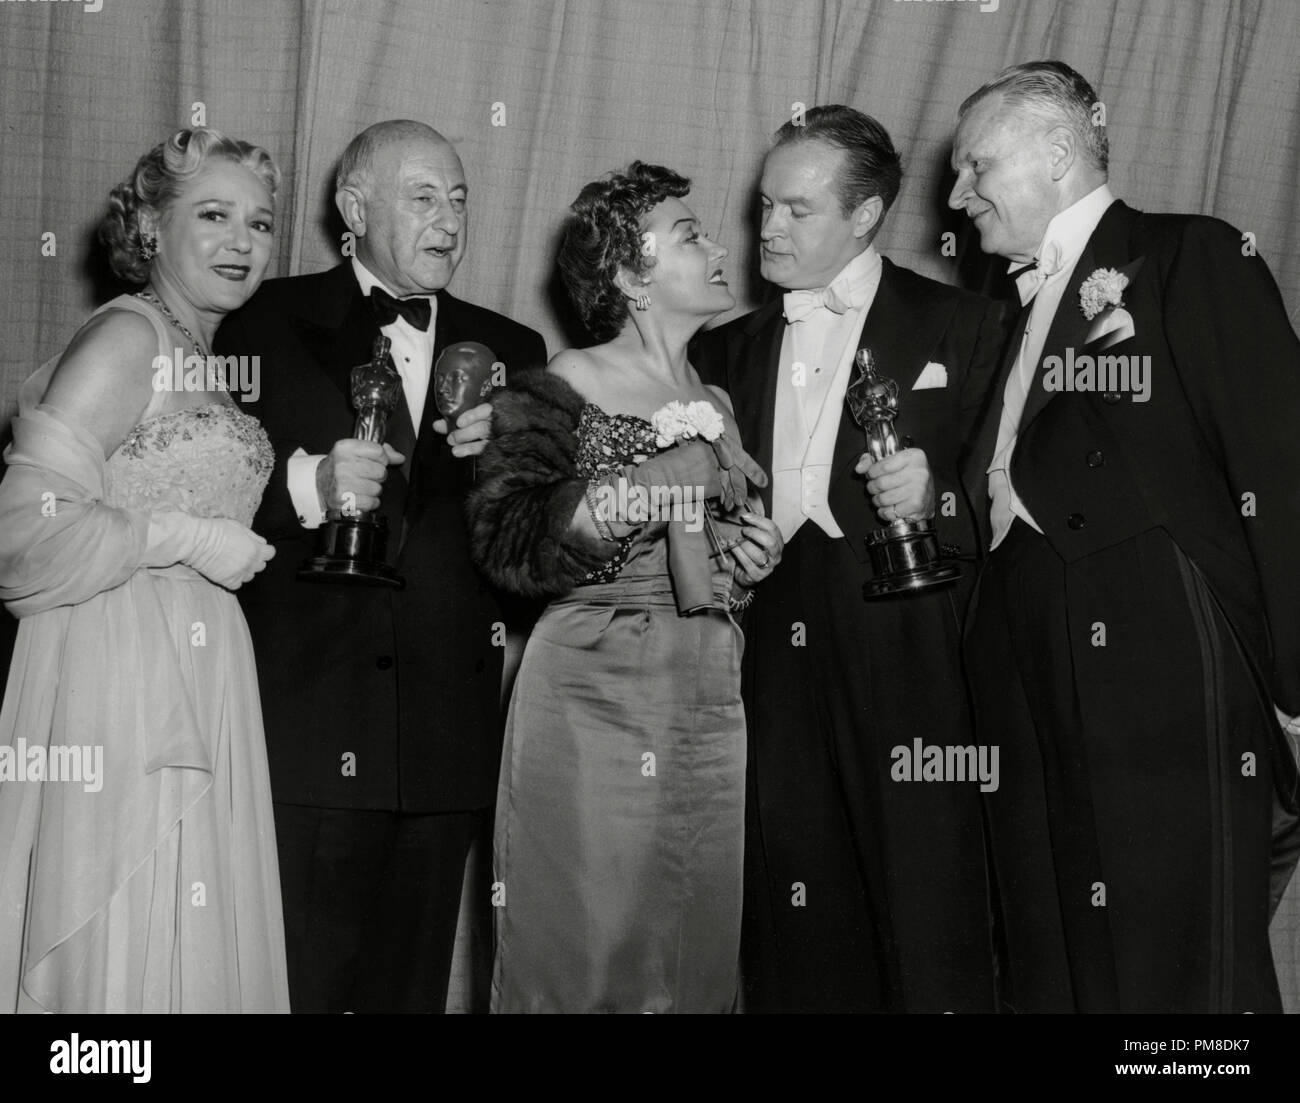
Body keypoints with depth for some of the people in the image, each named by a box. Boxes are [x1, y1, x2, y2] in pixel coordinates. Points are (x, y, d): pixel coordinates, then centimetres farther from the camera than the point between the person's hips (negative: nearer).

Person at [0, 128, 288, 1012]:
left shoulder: (208, 361, 15)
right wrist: (186, 537, -15)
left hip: (200, 682, 9)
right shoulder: (126, 338, -11)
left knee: (198, 938, 12)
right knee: (119, 945, -1)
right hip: (119, 679, -8)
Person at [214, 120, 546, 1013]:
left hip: (449, 730, 3)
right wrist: (305, 485, -19)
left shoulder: (509, 352, 15)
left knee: (414, 982, 7)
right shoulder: (269, 323, 6)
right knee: (299, 981, -2)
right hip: (308, 726, -3)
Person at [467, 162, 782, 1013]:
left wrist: (750, 565, 7)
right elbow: (504, 544, -14)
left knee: (696, 941, 6)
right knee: (585, 939, -3)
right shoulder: (559, 392, -3)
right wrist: (607, 505, -24)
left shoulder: (718, 404, 16)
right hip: (594, 696, -6)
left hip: (710, 700, 6)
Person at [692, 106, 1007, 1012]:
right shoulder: (729, 349, 18)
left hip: (906, 665, -3)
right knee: (794, 938, 4)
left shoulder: (961, 326, 5)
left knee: (924, 929, -5)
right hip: (772, 659, 4)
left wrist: (935, 497, -15)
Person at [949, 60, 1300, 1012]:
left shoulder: (1193, 257, -1)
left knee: (1178, 973, -5)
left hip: (1165, 681, -7)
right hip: (1036, 700, 7)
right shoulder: (1014, 307, 22)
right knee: (1052, 972, 9)